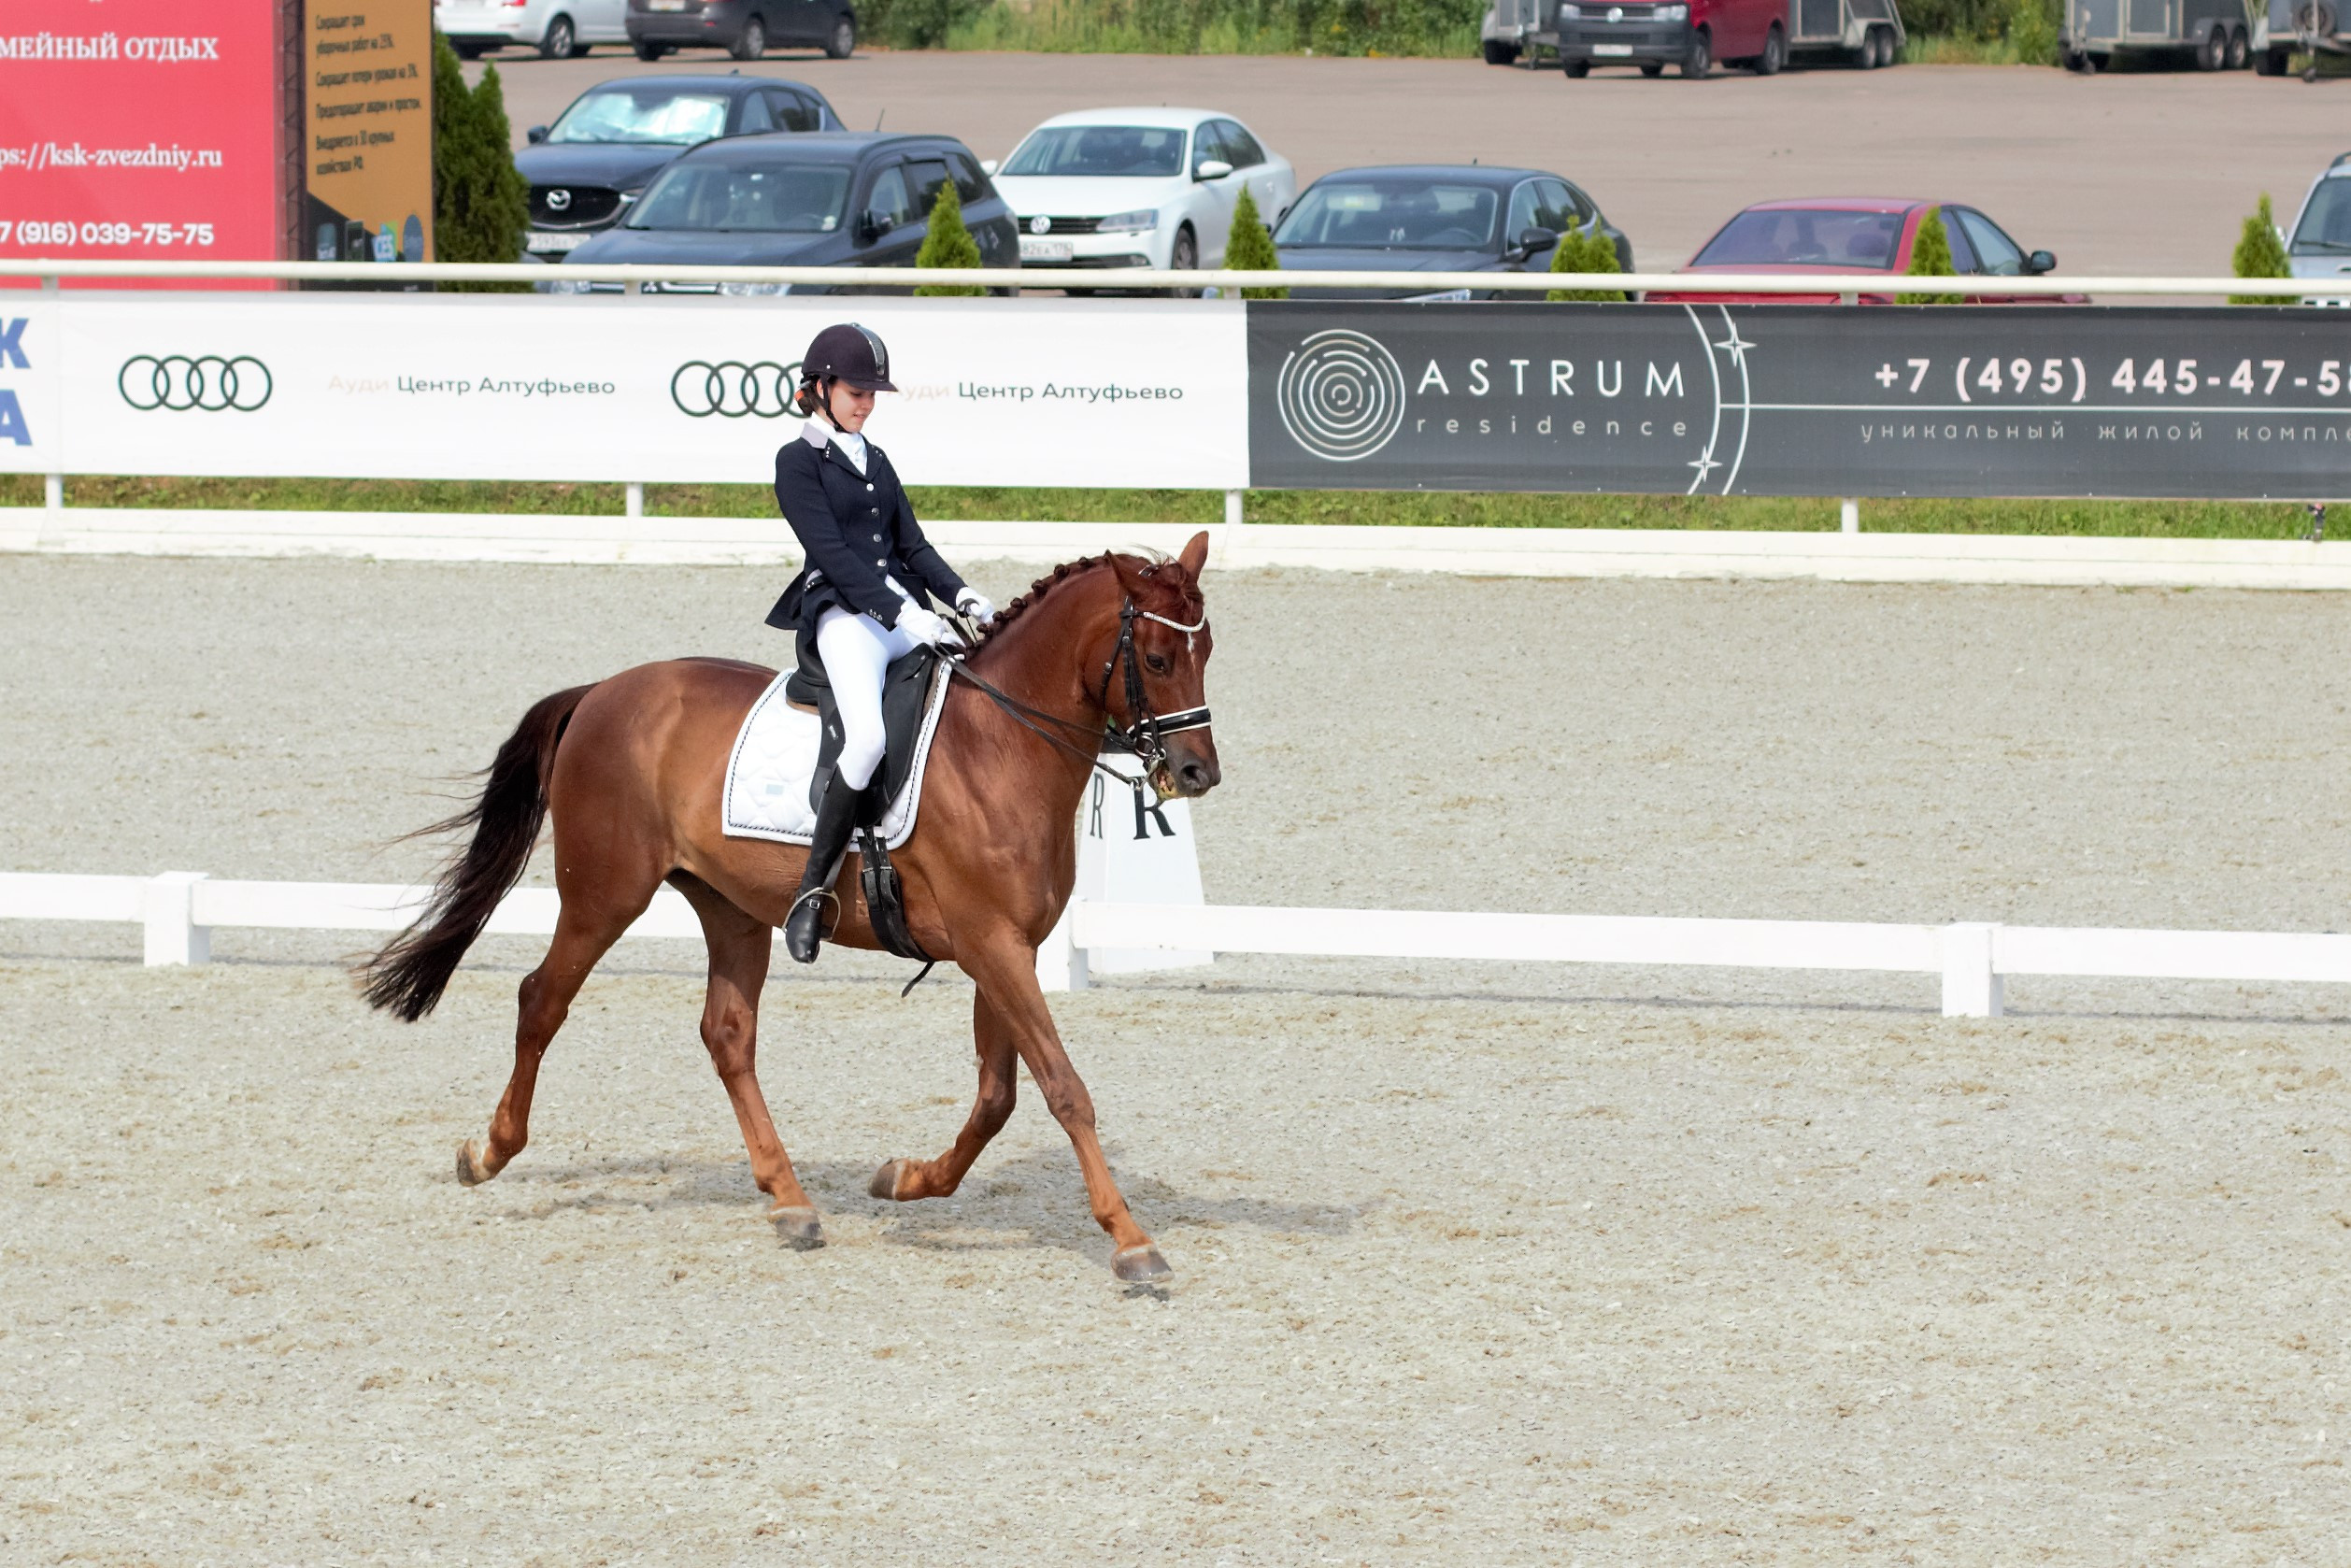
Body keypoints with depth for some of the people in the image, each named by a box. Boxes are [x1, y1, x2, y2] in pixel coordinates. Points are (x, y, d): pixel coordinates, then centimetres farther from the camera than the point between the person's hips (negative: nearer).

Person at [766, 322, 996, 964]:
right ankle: (812, 890, -24)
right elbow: (831, 552, -11)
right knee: (867, 735, -32)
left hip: (906, 611, 7)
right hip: (845, 615, -7)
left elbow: (911, 543, 19)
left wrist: (959, 594, -1)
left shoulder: (875, 460, 22)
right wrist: (900, 614, -21)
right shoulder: (799, 460, 0)